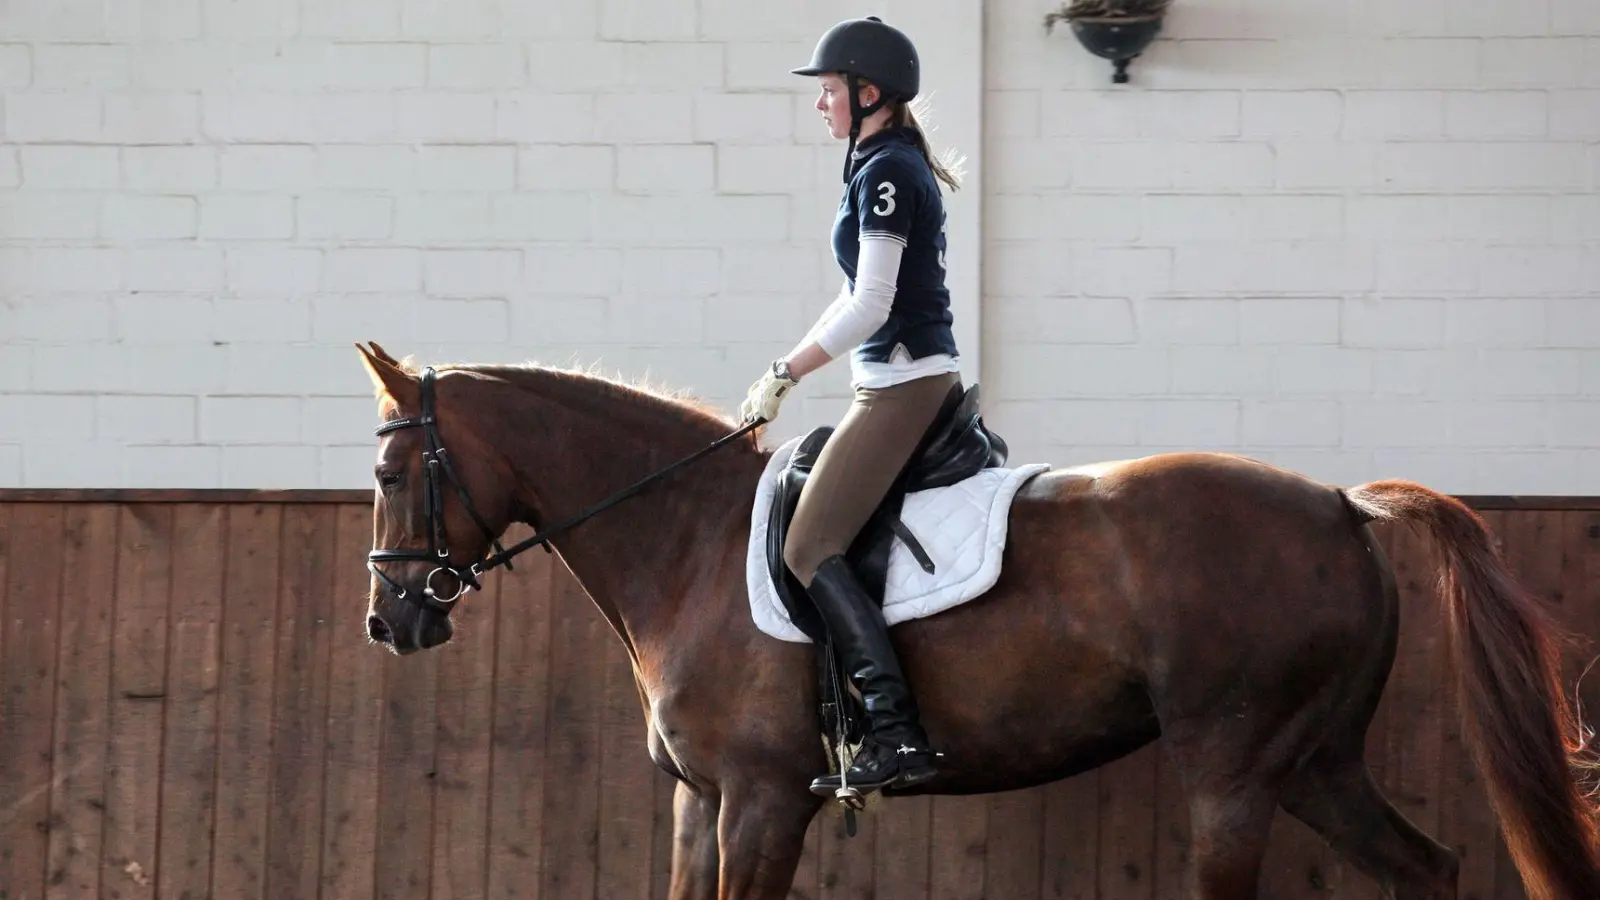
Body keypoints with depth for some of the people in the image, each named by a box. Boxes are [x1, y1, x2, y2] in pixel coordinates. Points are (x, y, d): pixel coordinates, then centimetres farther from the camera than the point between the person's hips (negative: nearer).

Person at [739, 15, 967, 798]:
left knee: (809, 550, -14)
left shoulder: (885, 174, -15)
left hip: (901, 383, -11)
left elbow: (868, 306, -20)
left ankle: (896, 733, -22)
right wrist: (788, 372, 19)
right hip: (915, 380, 11)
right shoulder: (889, 167, 17)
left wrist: (784, 376, -14)